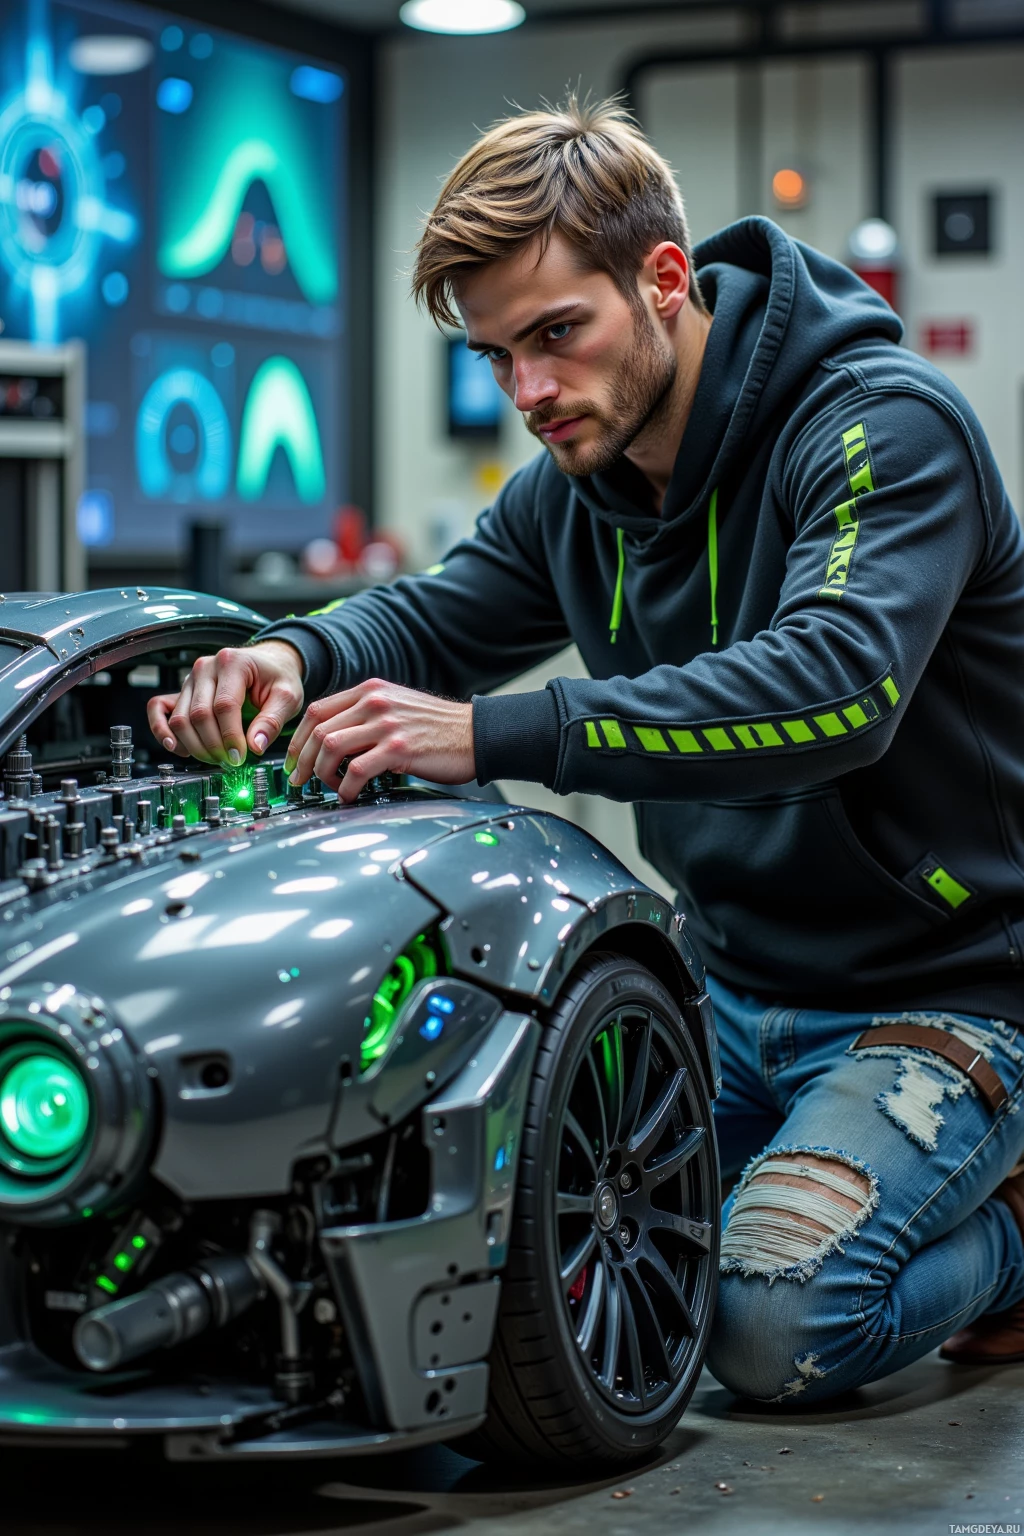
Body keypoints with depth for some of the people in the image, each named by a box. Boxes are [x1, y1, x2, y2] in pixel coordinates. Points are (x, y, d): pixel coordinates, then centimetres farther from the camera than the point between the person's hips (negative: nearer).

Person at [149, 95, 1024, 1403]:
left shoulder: (885, 426, -20)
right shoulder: (576, 490, 4)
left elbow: (834, 685, -37)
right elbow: (436, 617, 17)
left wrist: (497, 733, -43)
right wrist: (295, 656, -9)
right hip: (737, 989, 8)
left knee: (774, 1321, -25)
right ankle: (822, 1176, 15)